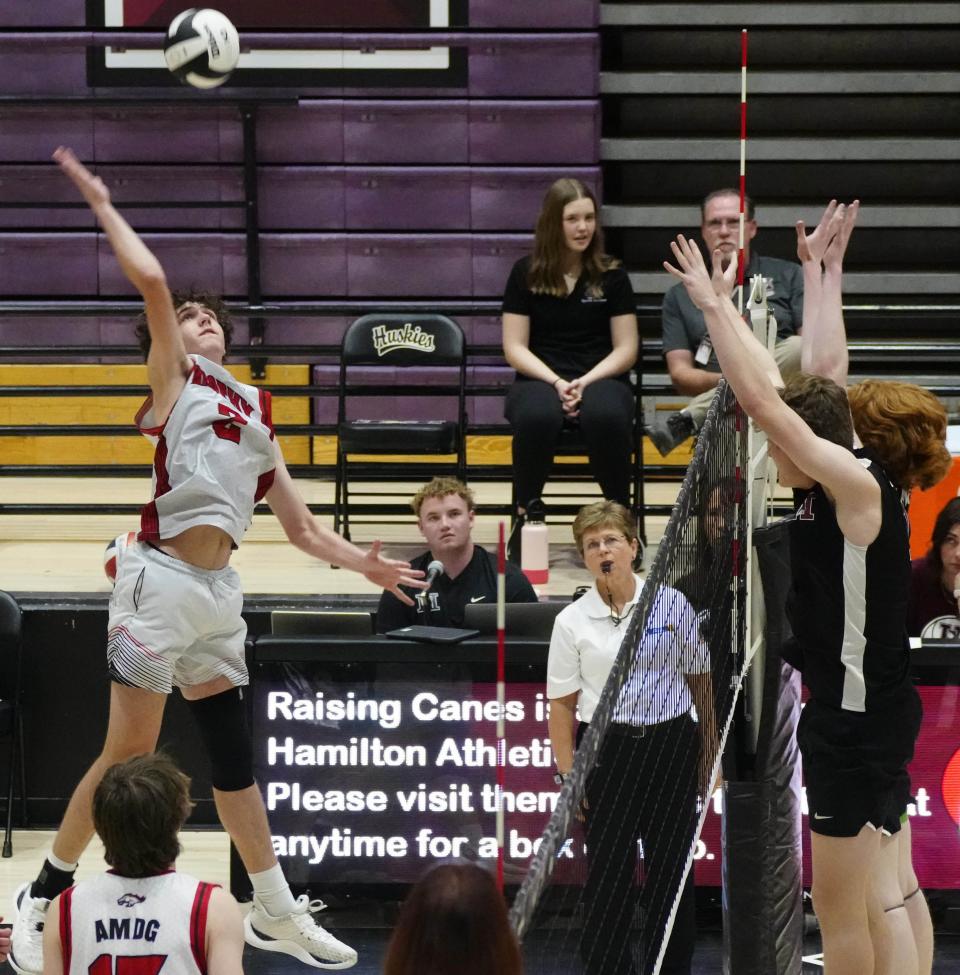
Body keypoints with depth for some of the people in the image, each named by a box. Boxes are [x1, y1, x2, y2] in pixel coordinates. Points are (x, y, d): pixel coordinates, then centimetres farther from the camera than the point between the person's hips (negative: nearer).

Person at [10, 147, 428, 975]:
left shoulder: (255, 411, 21)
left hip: (219, 590, 6)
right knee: (129, 752, -6)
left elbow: (299, 525, 23)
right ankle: (46, 894, 6)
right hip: (160, 577, -6)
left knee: (233, 752, 12)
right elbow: (151, 282, -11)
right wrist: (103, 205, -5)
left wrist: (363, 563, 13)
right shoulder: (174, 378, 4)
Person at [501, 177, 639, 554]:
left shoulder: (611, 275, 8)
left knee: (607, 416, -38)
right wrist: (556, 382, -13)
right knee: (537, 417, -39)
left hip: (601, 378, 0)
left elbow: (626, 349, 5)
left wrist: (585, 382, -12)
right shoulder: (526, 274, 6)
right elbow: (514, 347, 3)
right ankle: (525, 517, -22)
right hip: (540, 378, 0)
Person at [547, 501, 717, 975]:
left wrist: (709, 757, 8)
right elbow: (562, 706, 1)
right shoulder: (571, 621, 0)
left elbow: (701, 682, 9)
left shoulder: (671, 603, 2)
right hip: (606, 753, -1)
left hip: (672, 745, 1)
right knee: (607, 875, -2)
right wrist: (569, 779, -4)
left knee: (673, 873, 5)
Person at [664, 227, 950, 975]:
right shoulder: (846, 487, 5)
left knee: (840, 907, 1)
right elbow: (819, 382, 15)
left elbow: (760, 399, -22)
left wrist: (715, 303, -15)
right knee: (877, 897, 13)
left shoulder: (859, 487, -18)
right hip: (862, 711, 9)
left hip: (859, 718, -9)